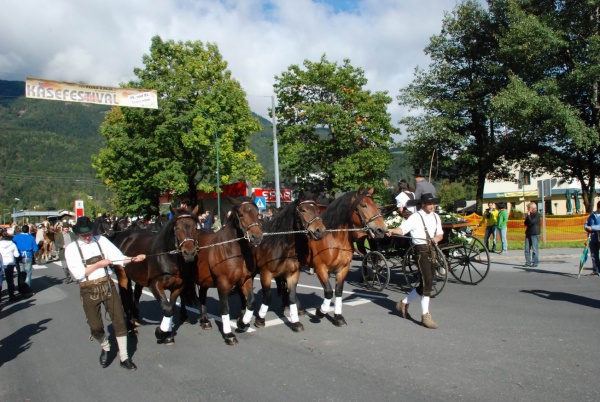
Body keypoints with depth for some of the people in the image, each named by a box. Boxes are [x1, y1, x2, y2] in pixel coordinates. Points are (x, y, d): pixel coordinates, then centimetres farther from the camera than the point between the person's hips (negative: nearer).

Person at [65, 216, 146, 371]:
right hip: (89, 290, -1)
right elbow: (78, 273, -10)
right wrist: (99, 264, -14)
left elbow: (118, 258, -4)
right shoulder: (72, 248, -3)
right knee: (96, 327, 5)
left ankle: (124, 358, 14)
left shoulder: (101, 240, 1)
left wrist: (134, 259, -20)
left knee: (119, 320, 1)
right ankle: (106, 348, 37)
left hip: (107, 285, 1)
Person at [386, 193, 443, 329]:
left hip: (433, 251, 8)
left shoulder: (436, 217, 14)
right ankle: (425, 315, -4)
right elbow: (403, 228, -22)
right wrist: (392, 230, -42)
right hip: (421, 251, -8)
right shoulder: (415, 217, -9)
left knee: (425, 284, 12)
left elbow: (440, 234, 20)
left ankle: (404, 303, 29)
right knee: (427, 282, -13)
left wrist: (437, 238, -2)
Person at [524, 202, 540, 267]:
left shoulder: (537, 214, -8)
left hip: (535, 234, -7)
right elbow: (526, 223, 11)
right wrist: (526, 218, -4)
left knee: (534, 249, -3)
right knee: (527, 249, 5)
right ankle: (527, 262, 10)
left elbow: (531, 222, -18)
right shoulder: (529, 215, 13)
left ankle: (535, 262, 3)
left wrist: (528, 215, -13)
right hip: (528, 233, 7)